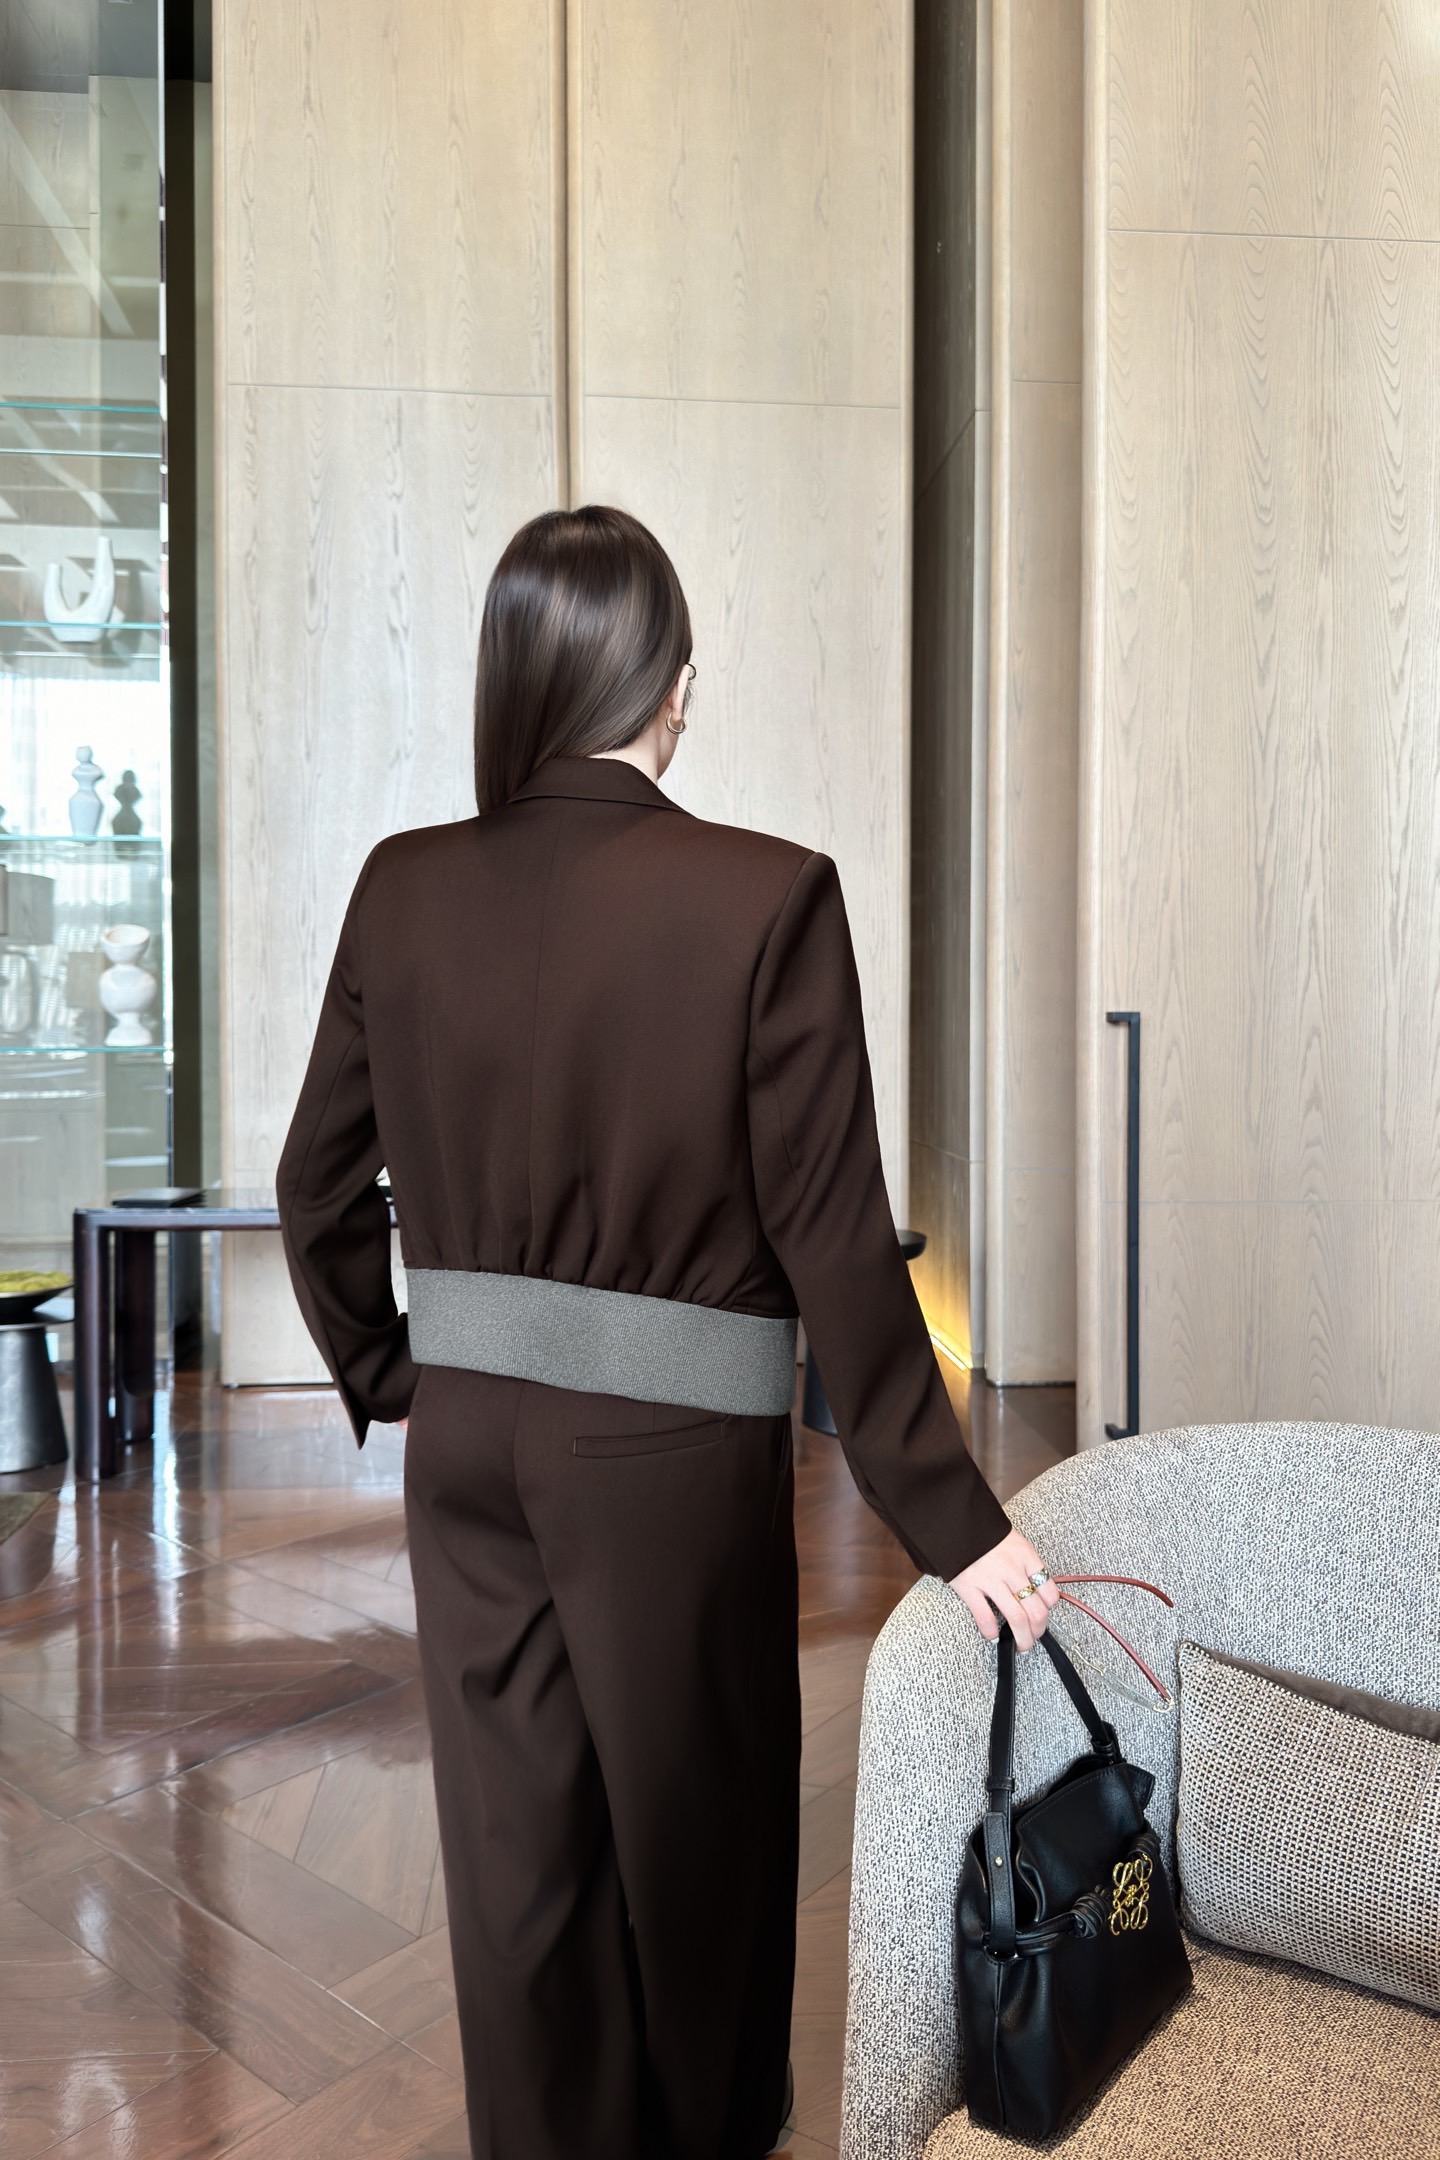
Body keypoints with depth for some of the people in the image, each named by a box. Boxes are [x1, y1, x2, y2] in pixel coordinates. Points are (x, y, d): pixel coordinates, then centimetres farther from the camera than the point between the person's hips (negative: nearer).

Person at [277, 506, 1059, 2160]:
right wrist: (948, 1517, -6)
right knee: (698, 1818, 22)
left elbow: (318, 1182, 3)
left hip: (467, 1440, 3)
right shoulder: (767, 899, -17)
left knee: (515, 1835, 19)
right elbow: (833, 1236, -16)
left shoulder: (405, 891, -4)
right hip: (671, 1455, -3)